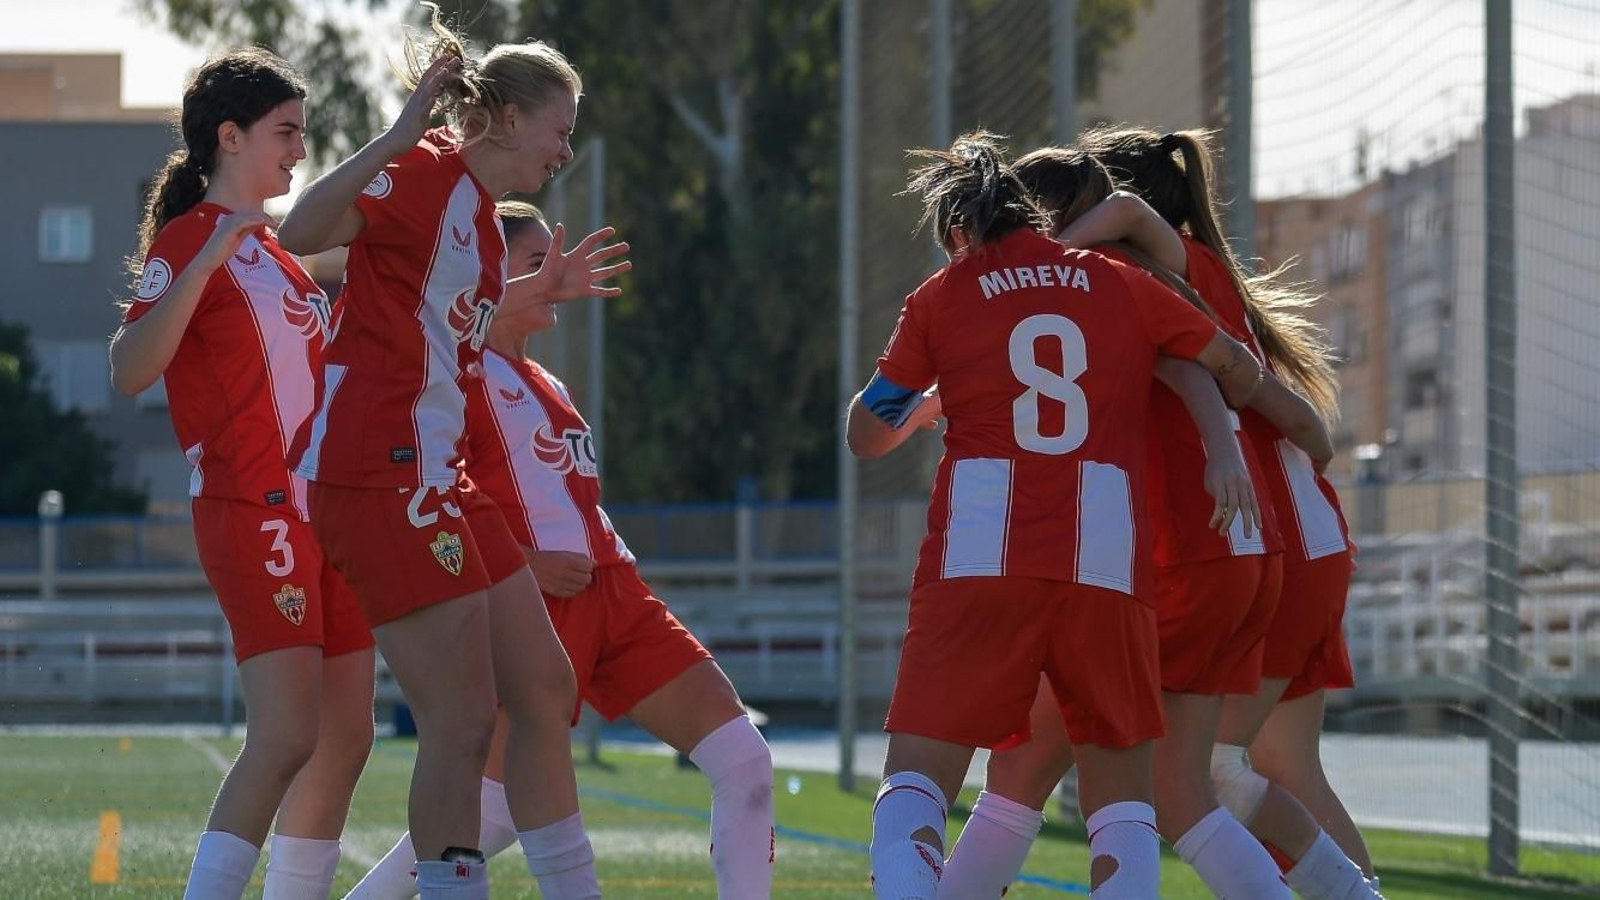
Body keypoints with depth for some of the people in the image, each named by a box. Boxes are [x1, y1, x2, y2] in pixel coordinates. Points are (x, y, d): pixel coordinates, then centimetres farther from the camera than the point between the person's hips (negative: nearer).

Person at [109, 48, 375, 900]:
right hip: (254, 510, -9)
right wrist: (206, 260, -28)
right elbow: (130, 371, -20)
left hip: (324, 508, 9)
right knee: (288, 736, -20)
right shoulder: (188, 239, -5)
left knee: (345, 737, 6)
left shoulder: (278, 250, 20)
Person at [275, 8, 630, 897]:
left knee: (545, 689, 12)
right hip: (380, 470, -10)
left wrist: (539, 290, 30)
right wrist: (397, 136, -36)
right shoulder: (426, 172, -10)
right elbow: (301, 232, -27)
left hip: (435, 476, 10)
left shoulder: (479, 209, 18)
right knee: (464, 720, -10)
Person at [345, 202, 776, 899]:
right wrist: (521, 563, -21)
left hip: (612, 593, 8)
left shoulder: (543, 383, 22)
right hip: (536, 601, -8)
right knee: (496, 812, -10)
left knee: (744, 761, -3)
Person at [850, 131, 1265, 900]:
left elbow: (865, 434, 21)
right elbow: (1237, 369, 22)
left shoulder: (941, 298, 12)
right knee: (1122, 795, 12)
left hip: (977, 559, -1)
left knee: (914, 783, 0)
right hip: (1106, 560, 1)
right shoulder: (1118, 283, 16)